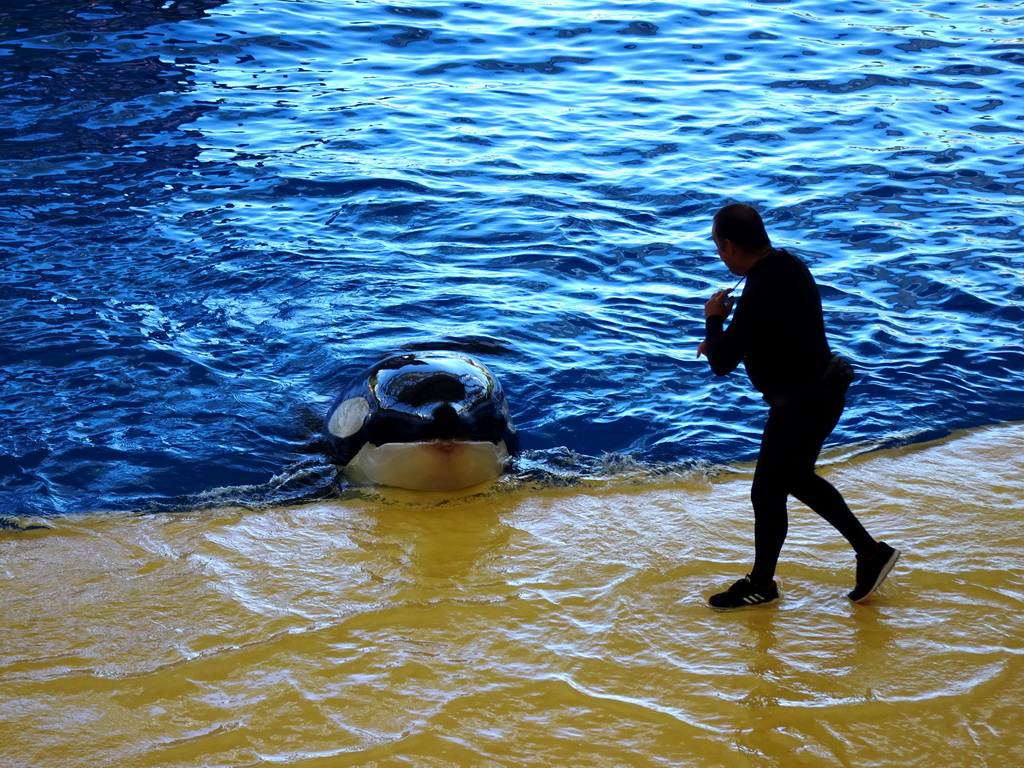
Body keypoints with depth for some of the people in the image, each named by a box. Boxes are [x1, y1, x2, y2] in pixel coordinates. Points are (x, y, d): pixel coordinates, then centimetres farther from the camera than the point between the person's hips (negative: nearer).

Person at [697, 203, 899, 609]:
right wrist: (724, 337, 6)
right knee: (797, 479, 25)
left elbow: (721, 363, -26)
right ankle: (870, 553, 32)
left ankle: (761, 584, 30)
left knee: (768, 492, 9)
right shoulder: (788, 265, 0)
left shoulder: (761, 292, -31)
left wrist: (714, 320, -7)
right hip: (821, 388, 10)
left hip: (803, 405, -10)